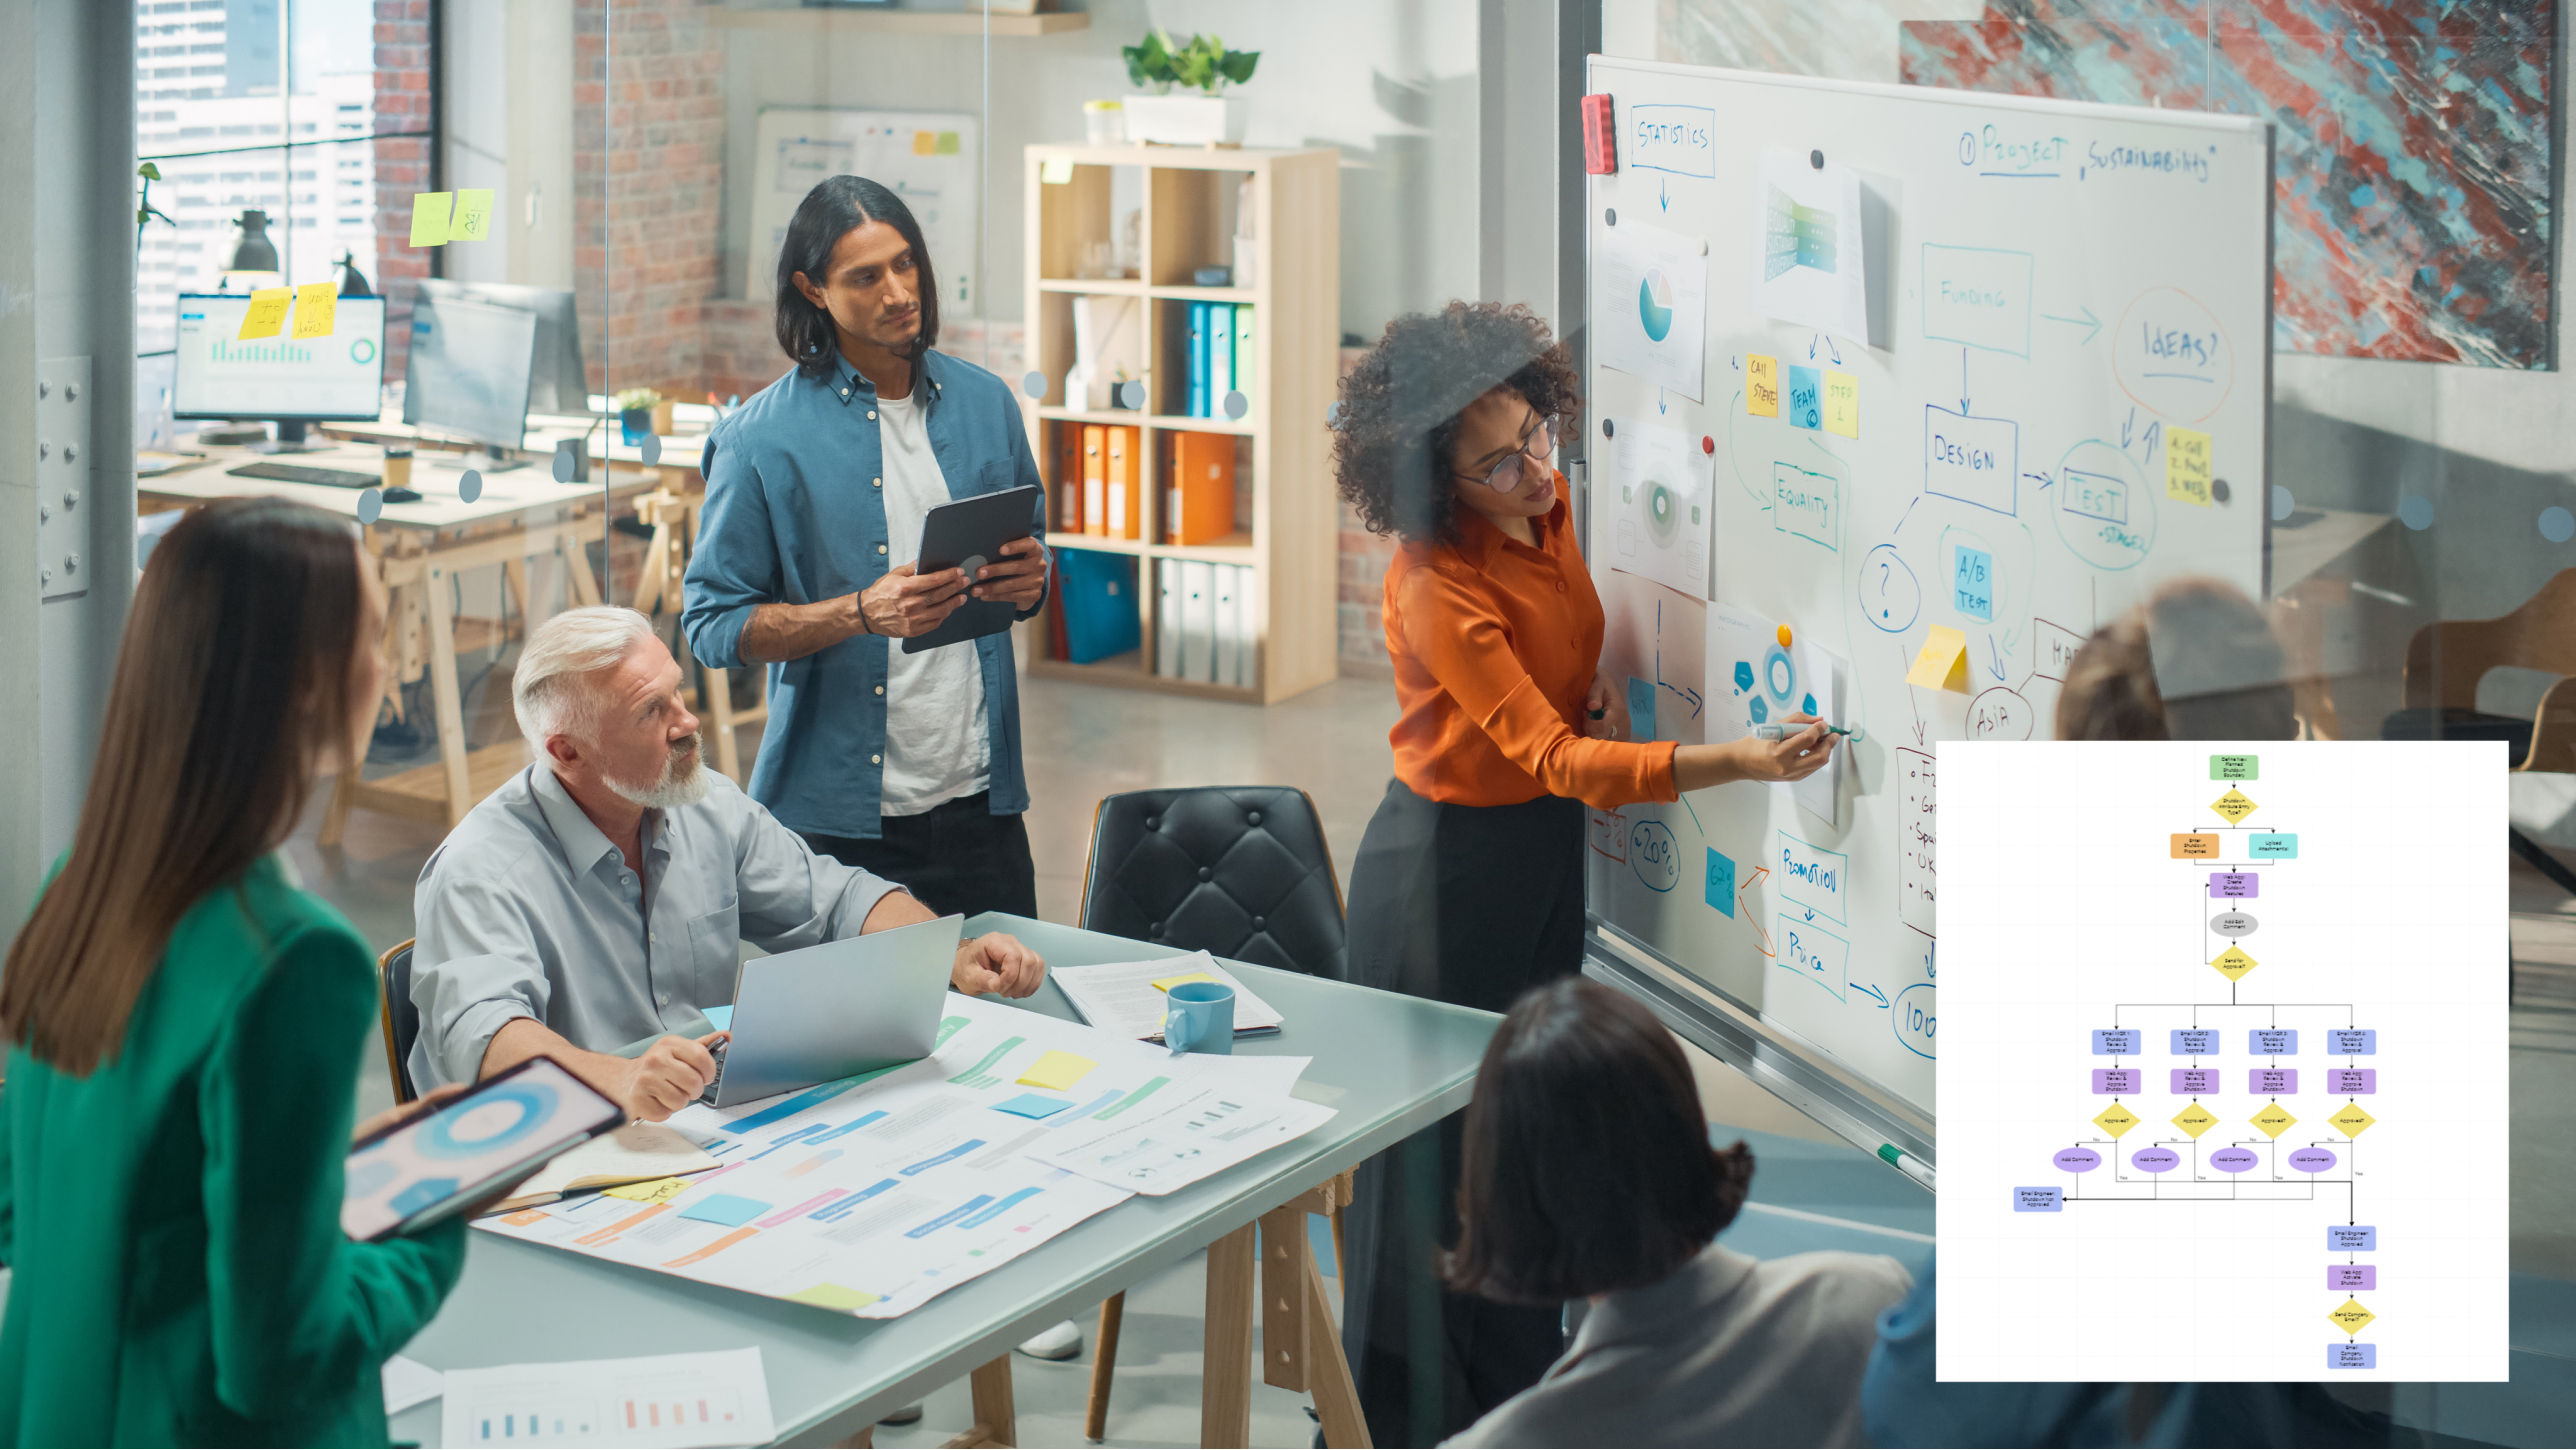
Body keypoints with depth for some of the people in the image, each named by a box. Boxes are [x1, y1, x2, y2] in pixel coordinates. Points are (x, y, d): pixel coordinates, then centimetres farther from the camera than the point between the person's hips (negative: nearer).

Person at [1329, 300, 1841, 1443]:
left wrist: (1595, 686, -3)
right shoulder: (1435, 585, -27)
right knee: (1437, 1154, 2)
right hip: (1449, 866, -8)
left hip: (1546, 854, 8)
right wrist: (1729, 763, -40)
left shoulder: (1546, 506, -3)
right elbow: (1550, 756, -32)